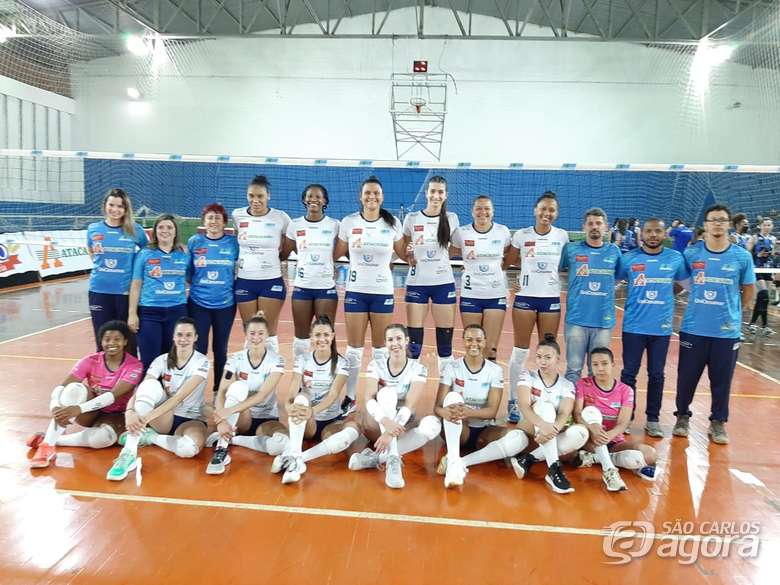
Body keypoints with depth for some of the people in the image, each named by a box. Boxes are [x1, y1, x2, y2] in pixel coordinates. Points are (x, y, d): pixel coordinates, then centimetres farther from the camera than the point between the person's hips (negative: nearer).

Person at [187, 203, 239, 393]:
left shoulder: (234, 242, -1)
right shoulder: (194, 242, 0)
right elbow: (186, 273, 7)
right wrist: (197, 265, -10)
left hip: (225, 304, 0)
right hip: (198, 303, 0)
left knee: (220, 349, 11)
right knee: (198, 349, 3)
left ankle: (219, 390, 25)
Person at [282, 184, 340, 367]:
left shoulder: (334, 225, 0)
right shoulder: (295, 225, 4)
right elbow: (284, 253, 10)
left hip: (326, 287, -1)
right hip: (302, 287, 1)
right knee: (301, 336, 9)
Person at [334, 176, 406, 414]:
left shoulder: (392, 224, 1)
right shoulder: (349, 222, 0)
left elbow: (404, 254, 11)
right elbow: (336, 254, 8)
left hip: (383, 292, 0)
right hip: (355, 291, 0)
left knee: (381, 348, 8)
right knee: (354, 348, 4)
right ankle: (350, 397, 18)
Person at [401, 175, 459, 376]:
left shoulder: (452, 219, 2)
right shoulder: (412, 218, -1)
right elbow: (402, 246, 12)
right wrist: (408, 256, -6)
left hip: (444, 282, 1)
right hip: (417, 282, -1)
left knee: (446, 331, 5)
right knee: (414, 331, 1)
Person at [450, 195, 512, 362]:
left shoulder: (503, 231, 1)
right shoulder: (461, 232, -2)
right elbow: (450, 253, 13)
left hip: (496, 295, 0)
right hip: (470, 295, 0)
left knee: (491, 348, 0)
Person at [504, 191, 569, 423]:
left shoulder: (562, 236, 2)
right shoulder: (521, 235, -2)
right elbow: (510, 261, 9)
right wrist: (529, 262, -2)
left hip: (551, 299, 1)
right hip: (525, 297, -1)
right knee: (520, 352, 3)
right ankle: (514, 402, 14)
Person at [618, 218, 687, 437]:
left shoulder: (676, 258, 1)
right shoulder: (629, 258, -2)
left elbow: (680, 285, 15)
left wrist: (664, 295, 2)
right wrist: (637, 295, -4)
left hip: (662, 327, 1)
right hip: (633, 326, -1)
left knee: (656, 374, 9)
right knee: (629, 373, 6)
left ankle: (653, 419, 22)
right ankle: (626, 416, 19)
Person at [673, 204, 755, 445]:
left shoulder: (742, 256, -1)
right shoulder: (691, 253, -2)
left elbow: (749, 290, 11)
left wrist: (731, 310, 7)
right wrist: (699, 306, 6)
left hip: (727, 330, 0)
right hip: (694, 328, 0)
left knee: (722, 380, 9)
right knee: (686, 377, 9)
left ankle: (718, 423, 25)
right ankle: (682, 417, 27)